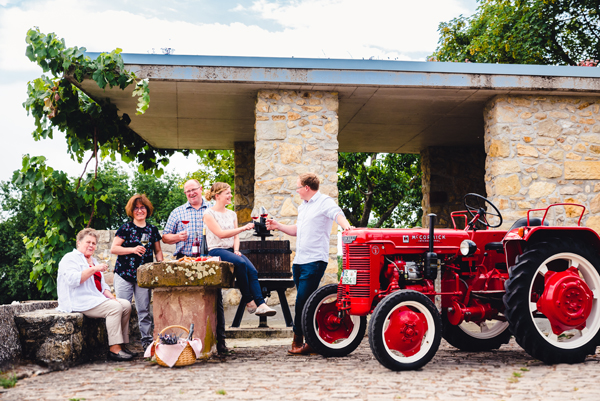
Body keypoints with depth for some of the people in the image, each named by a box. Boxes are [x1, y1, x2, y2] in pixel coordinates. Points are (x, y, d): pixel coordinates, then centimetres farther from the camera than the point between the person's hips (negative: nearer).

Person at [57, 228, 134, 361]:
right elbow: (72, 280, -21)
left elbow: (102, 284, 25)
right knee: (115, 307, -27)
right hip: (80, 302, -9)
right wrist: (94, 269, -24)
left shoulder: (93, 261, 25)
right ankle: (114, 349, -28)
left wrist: (111, 296, 7)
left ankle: (122, 345, -8)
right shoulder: (70, 258, -3)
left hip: (97, 299, 9)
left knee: (126, 305, -7)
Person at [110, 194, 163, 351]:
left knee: (144, 309, 5)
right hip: (124, 274, -3)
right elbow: (113, 249, -4)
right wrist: (133, 250, -15)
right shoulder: (126, 228, 0)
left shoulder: (152, 230, 11)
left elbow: (158, 251, 19)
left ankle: (147, 339, 13)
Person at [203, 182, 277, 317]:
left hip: (231, 250, 6)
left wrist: (236, 250, -3)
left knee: (252, 270, -22)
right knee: (240, 263, -34)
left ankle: (261, 305, -31)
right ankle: (248, 301, -23)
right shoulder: (209, 214, -2)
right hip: (216, 251, -6)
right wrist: (243, 228, -20)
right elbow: (221, 234, -14)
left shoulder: (232, 214, 18)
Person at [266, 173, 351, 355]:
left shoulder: (324, 202, -5)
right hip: (299, 260, 9)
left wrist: (345, 225, -43)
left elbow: (337, 214, -23)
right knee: (304, 302, 10)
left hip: (315, 261, -9)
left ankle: (298, 339, 1)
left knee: (303, 301, -10)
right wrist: (278, 226, 22)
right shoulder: (303, 206, 22)